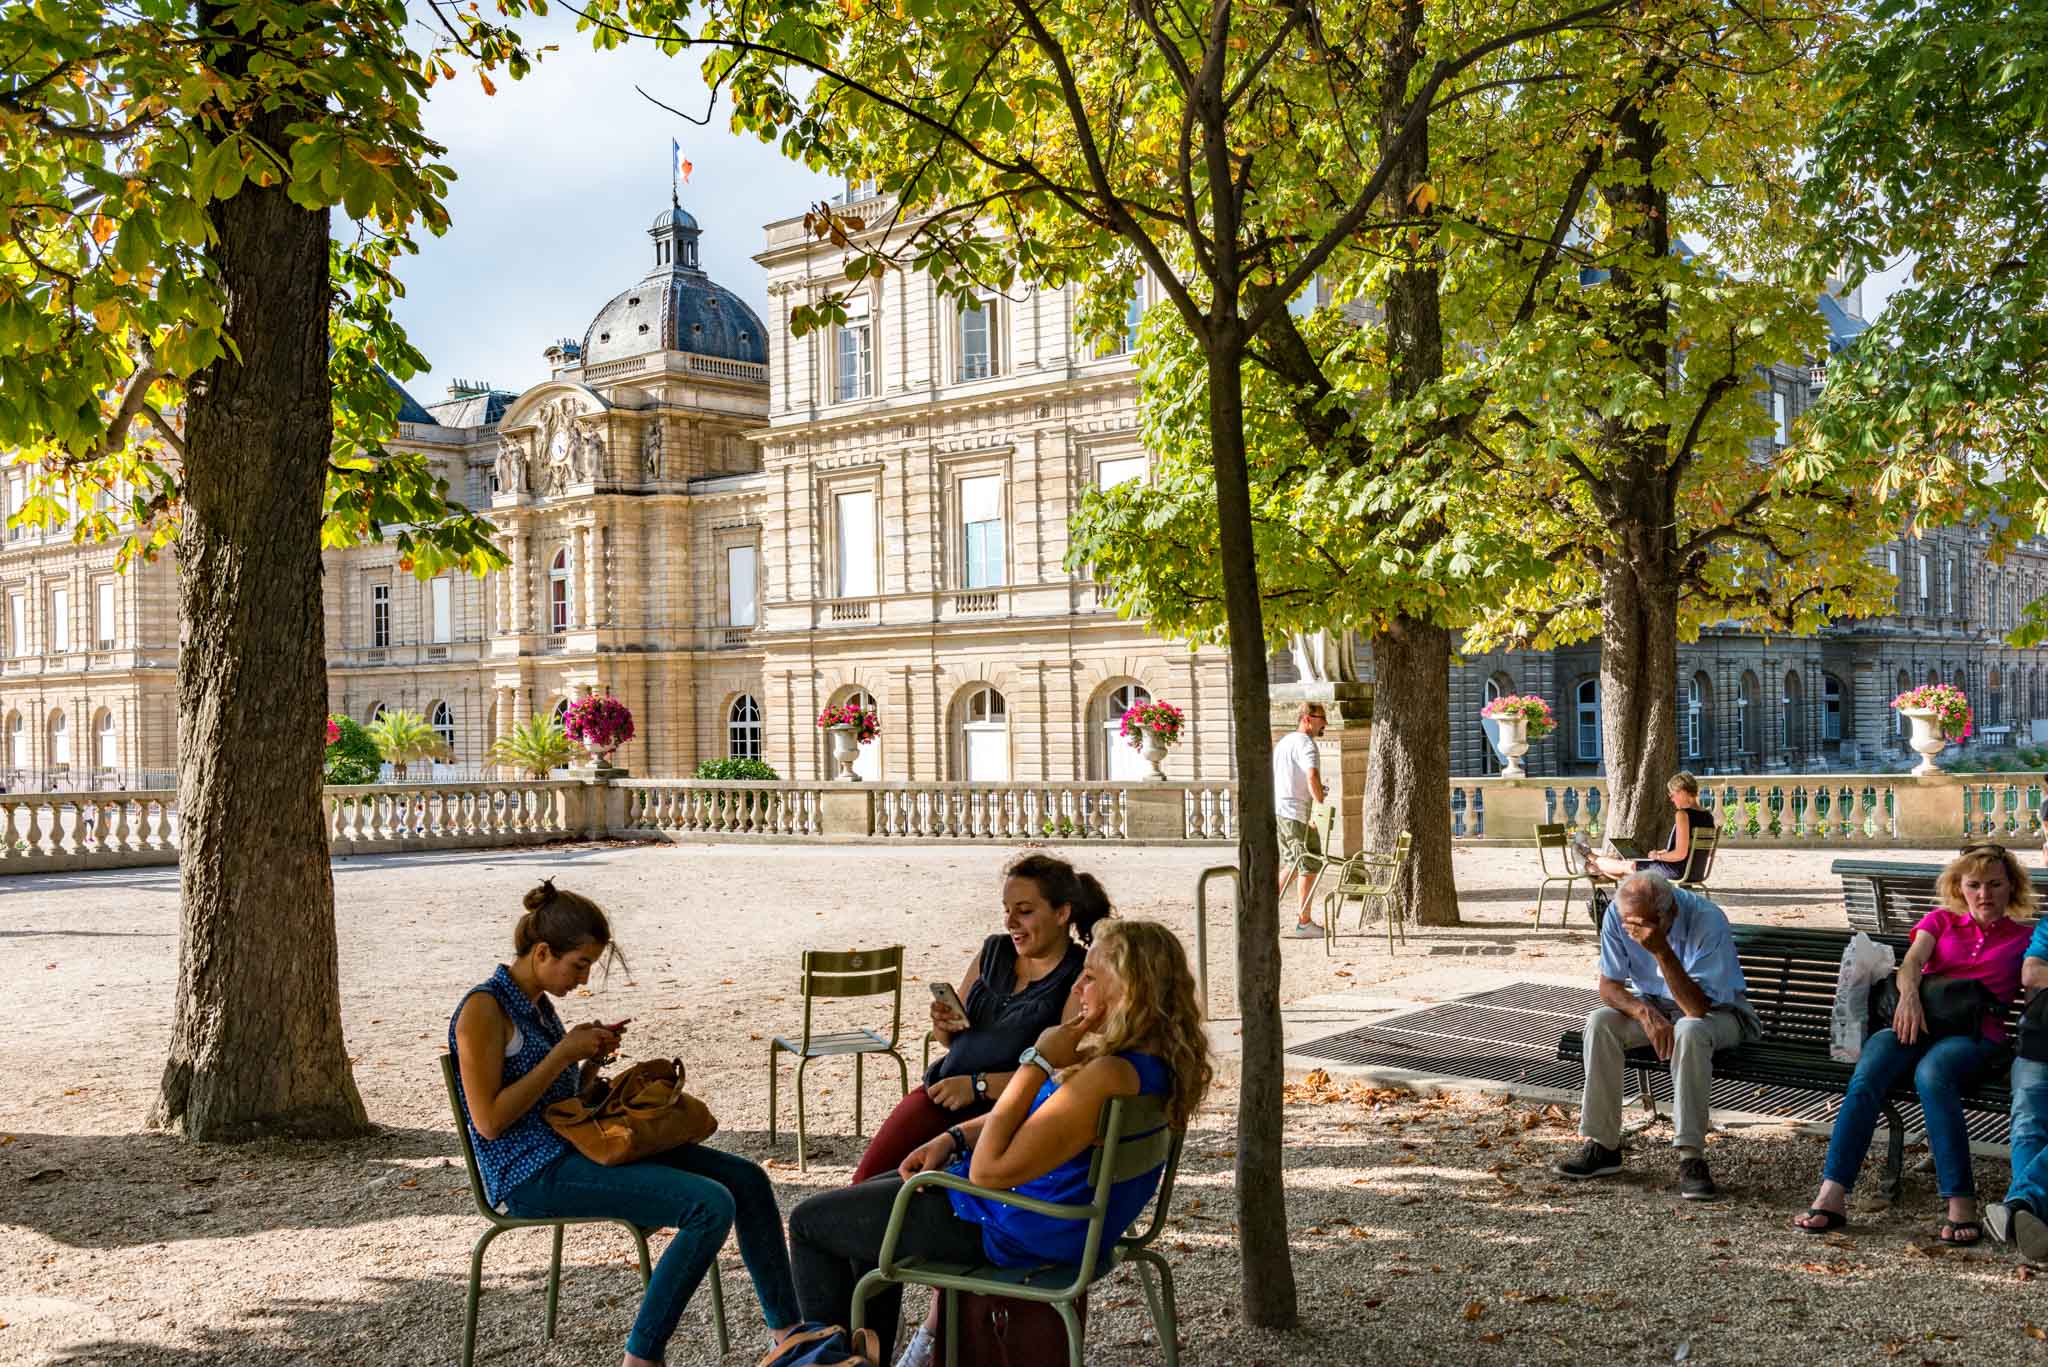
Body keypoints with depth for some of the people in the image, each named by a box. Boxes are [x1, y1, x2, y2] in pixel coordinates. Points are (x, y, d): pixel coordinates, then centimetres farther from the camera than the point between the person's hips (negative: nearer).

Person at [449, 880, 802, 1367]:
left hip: (574, 1145, 9)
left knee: (746, 1179, 1)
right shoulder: (484, 1009, -12)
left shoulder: (538, 1003, 14)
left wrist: (591, 1060, 1)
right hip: (532, 1175, -9)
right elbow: (489, 1121, -18)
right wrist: (563, 1052, -16)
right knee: (711, 1206, -24)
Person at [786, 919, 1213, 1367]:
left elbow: (988, 1171, -30)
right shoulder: (1159, 1059, -3)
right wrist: (953, 1138, 1)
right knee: (866, 1203, 30)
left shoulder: (1107, 1076, -34)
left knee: (810, 1222, 6)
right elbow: (1035, 1115, 11)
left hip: (1007, 1230, -10)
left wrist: (1038, 1062, -28)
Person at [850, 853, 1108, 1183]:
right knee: (866, 1181, -14)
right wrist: (943, 1024, -2)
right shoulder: (994, 951, 13)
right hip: (941, 1092, 6)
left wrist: (979, 1085, -20)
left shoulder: (1082, 980, -8)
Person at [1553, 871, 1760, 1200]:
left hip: (1717, 1009, -4)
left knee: (1689, 1031, -37)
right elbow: (1609, 986, -10)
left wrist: (1662, 950, -45)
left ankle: (1691, 1157, -31)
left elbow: (1697, 1008, -35)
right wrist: (1644, 1013, -30)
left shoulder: (1708, 920, -31)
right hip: (1654, 1003, 4)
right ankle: (1602, 1146, -15)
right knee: (1600, 1022, -23)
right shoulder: (1618, 916, -17)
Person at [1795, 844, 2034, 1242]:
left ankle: (1961, 1205, -39)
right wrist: (1909, 995, -14)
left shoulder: (2022, 940, 23)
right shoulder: (1940, 921, 25)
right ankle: (1831, 1197, -39)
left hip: (1976, 1034, -2)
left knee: (1932, 1073, -38)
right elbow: (1912, 961, 6)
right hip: (1918, 1022, 2)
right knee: (1867, 1074, -30)